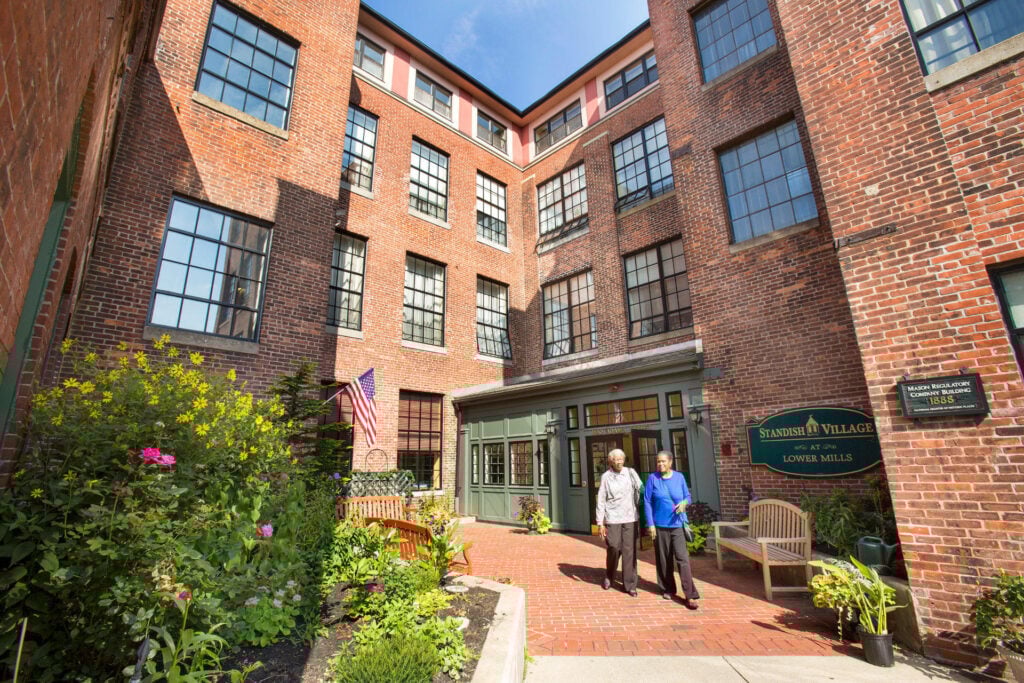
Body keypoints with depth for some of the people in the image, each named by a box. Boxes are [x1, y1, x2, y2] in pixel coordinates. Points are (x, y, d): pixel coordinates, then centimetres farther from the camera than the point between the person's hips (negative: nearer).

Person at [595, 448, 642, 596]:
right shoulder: (606, 477, -3)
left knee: (629, 551, 3)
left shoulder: (631, 473, 1)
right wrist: (600, 522, -3)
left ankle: (629, 584, 15)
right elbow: (601, 500, -2)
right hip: (612, 519, -2)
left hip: (630, 518, 2)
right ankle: (609, 577, 25)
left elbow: (640, 491, 2)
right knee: (614, 549, -1)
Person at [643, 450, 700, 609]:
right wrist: (650, 524, -7)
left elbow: (688, 496, 9)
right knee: (663, 559, 10)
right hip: (660, 525, 0)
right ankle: (667, 589, 27)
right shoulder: (653, 478, -6)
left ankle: (690, 595, 0)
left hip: (677, 525, 0)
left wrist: (684, 503, -14)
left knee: (682, 558, -5)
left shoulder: (679, 477, -1)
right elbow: (647, 502, -3)